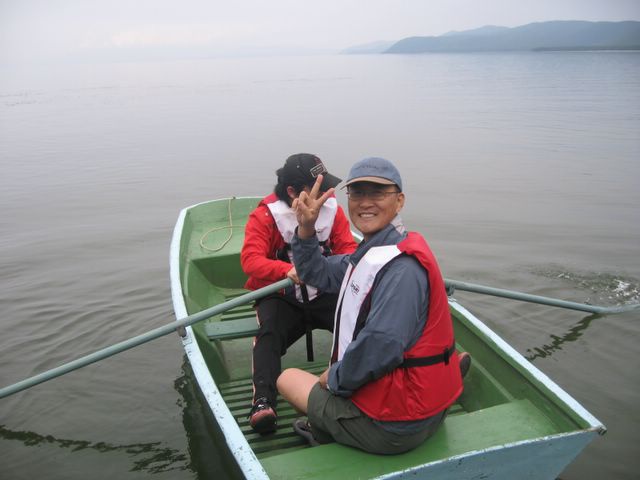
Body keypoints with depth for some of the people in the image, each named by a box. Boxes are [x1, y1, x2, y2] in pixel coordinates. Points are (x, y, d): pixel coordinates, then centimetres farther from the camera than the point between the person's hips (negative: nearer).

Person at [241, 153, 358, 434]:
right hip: (280, 297, -2)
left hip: (324, 293, 3)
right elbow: (250, 259, -20)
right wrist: (288, 270, -40)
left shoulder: (331, 208, 3)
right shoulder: (265, 215, -8)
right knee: (269, 334, -32)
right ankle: (262, 402, -39)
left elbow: (348, 248, 2)